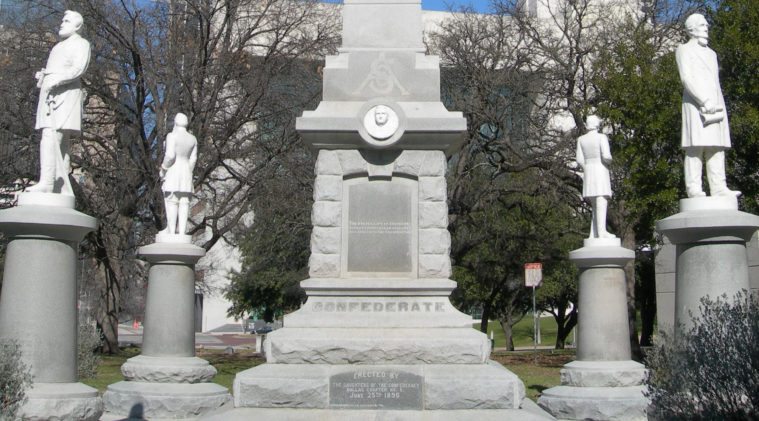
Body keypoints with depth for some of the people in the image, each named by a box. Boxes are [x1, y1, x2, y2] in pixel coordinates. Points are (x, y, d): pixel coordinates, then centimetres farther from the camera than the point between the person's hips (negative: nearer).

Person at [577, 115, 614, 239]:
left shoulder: (581, 139, 7)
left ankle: (593, 234, 1)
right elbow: (606, 156, -15)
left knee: (596, 206, 10)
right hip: (600, 172, -5)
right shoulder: (602, 137, -5)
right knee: (602, 204, -11)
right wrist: (609, 161, 8)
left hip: (588, 174, 5)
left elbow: (580, 160, 3)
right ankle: (602, 232, -22)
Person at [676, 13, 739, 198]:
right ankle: (694, 188, -17)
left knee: (717, 147, -3)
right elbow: (687, 78, -9)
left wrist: (719, 106, 9)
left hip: (715, 106, 7)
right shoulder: (684, 50, 5)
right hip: (696, 105, -7)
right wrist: (705, 101, -19)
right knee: (696, 145, -14)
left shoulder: (711, 53, 28)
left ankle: (718, 188, -8)